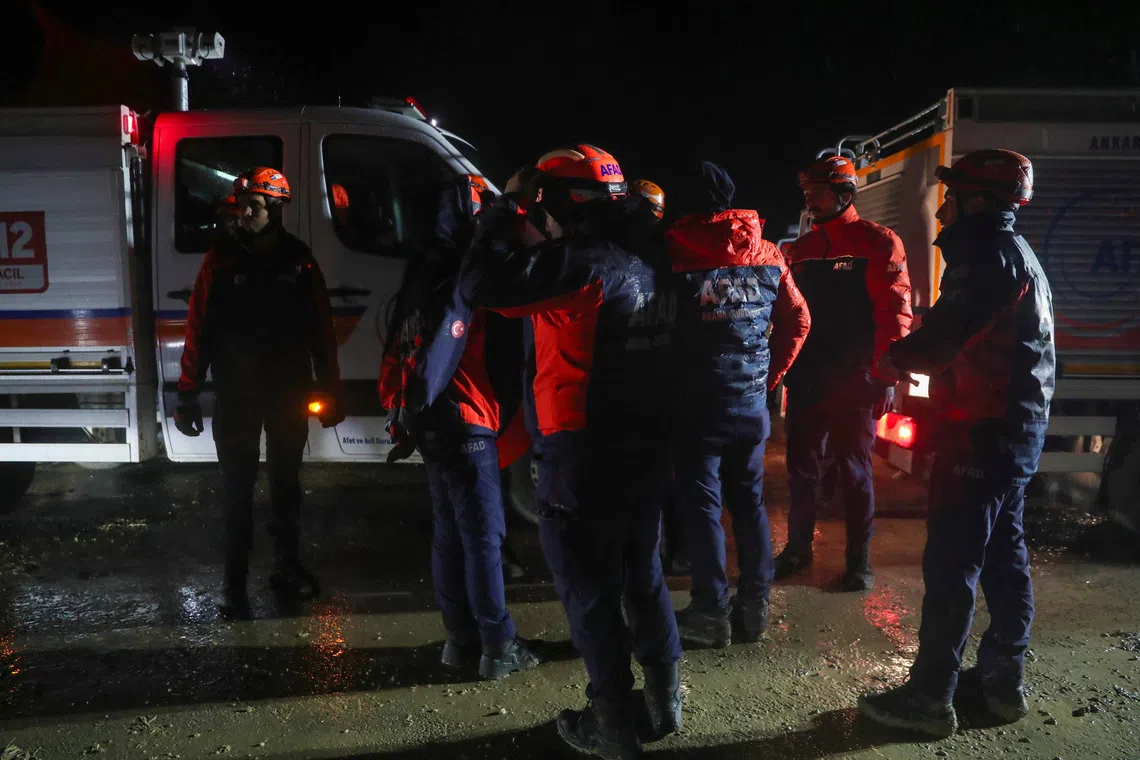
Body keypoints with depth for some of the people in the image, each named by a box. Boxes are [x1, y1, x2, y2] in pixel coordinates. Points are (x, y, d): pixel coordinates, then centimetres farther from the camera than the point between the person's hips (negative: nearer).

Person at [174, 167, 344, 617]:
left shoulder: (299, 261, 2)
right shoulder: (222, 259, -2)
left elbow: (322, 331, 5)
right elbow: (198, 330, -3)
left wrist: (329, 392, 3)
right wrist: (188, 396, -6)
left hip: (290, 393, 2)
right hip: (236, 394, -1)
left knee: (286, 483, 14)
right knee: (238, 490, 4)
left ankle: (287, 567, 29)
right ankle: (235, 581, 15)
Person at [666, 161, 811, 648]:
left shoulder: (672, 252, -10)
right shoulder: (767, 254, 5)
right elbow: (798, 320, 9)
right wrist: (769, 376, 14)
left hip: (696, 402, -4)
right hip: (752, 402, 4)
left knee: (701, 503, 5)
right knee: (749, 500, 14)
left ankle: (712, 612, 10)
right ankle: (754, 606, 22)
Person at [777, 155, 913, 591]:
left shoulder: (877, 243, -5)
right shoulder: (801, 249, 12)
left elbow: (894, 312, -11)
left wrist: (886, 375, -16)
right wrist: (784, 365, 11)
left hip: (853, 382, -5)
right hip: (806, 380, 5)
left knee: (854, 471, 4)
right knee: (802, 469, 11)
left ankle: (859, 559, 17)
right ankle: (798, 547, 26)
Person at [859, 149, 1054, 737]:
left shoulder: (989, 254, -15)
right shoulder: (1018, 253, 18)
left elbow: (942, 339, -23)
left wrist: (895, 358, -4)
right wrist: (915, 357, 6)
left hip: (981, 434, -10)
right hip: (1018, 430, 10)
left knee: (951, 564, -5)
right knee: (1003, 554, 16)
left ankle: (929, 697, 3)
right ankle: (1003, 679, 27)